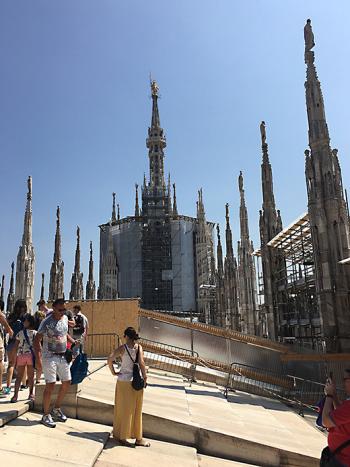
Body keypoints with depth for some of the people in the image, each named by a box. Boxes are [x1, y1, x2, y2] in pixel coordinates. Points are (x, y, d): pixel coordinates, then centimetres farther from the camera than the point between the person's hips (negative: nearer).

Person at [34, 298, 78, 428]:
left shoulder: (65, 318, 5)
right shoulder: (47, 322, -15)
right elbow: (37, 340, -16)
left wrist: (73, 341, 8)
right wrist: (38, 359, -24)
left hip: (63, 356, 7)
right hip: (50, 357, -7)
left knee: (66, 383, 11)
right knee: (50, 385, -8)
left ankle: (56, 409, 28)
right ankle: (46, 415, 8)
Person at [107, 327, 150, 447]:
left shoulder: (122, 348, -7)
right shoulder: (139, 347, -7)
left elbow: (110, 359, -16)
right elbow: (141, 363, -16)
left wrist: (113, 372, -4)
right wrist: (145, 377, -8)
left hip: (123, 380, 0)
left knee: (124, 409, 14)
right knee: (136, 410, 13)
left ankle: (121, 436, 24)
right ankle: (138, 438, 22)